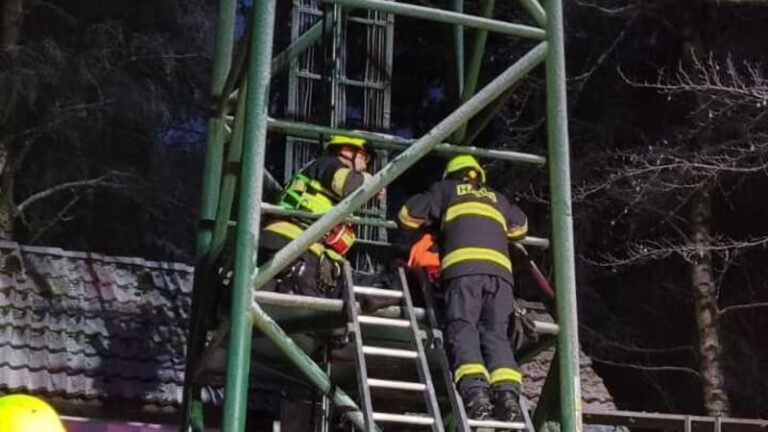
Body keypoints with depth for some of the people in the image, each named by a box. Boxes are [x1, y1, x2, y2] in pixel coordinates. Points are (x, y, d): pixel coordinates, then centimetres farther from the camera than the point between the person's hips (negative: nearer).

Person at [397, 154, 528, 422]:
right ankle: (508, 392, -24)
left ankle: (475, 390, -35)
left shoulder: (446, 190, 26)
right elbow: (521, 226, 51)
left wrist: (433, 220, 45)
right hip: (500, 269, 3)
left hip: (464, 267, -3)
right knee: (495, 333, 0)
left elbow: (407, 214, 27)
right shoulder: (496, 198, 36)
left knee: (462, 328, -11)